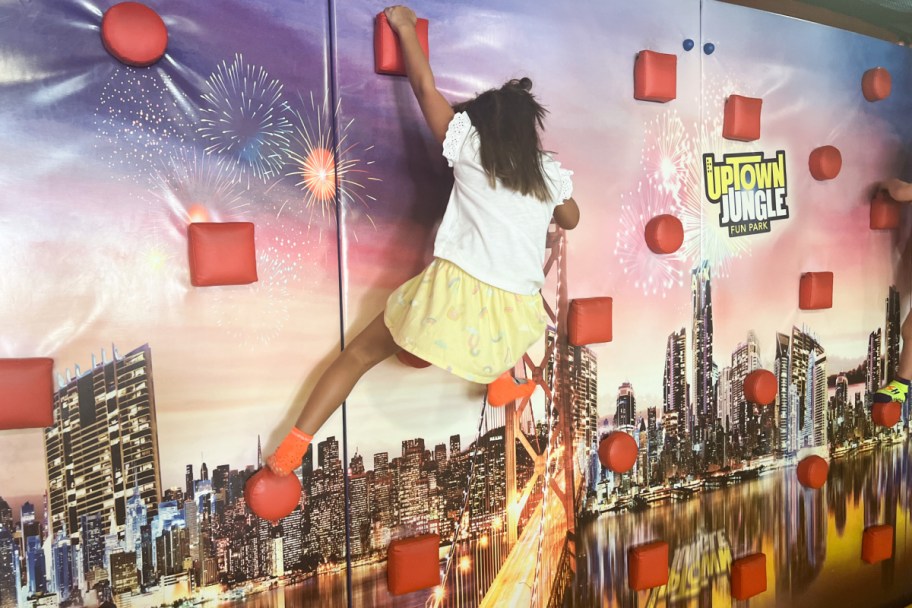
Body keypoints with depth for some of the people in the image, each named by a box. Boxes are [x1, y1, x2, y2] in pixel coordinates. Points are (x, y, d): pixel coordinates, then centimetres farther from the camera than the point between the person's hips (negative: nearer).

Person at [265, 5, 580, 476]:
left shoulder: (468, 146, 8)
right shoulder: (550, 171, 14)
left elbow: (425, 87, 15)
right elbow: (571, 221, 33)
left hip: (455, 291, -2)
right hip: (513, 315, 2)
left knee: (360, 353, 17)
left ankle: (291, 448, 12)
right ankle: (501, 380, 33)